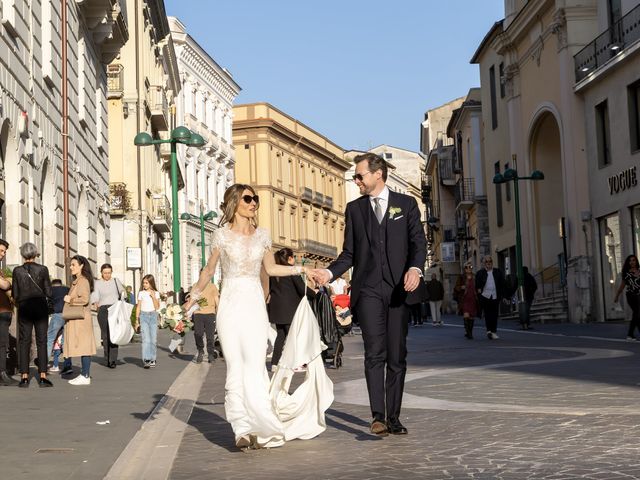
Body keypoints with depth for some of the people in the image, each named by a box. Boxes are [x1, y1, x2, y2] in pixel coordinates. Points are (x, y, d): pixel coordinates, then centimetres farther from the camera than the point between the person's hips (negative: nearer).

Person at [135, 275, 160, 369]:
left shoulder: (156, 293, 6)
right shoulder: (141, 293, 5)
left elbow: (157, 307, -1)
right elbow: (138, 307, 8)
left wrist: (153, 296, -10)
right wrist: (137, 320, 6)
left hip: (153, 316, 2)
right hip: (143, 316, -1)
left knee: (153, 340, 2)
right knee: (146, 339, -13)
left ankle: (152, 359, 10)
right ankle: (146, 360, -18)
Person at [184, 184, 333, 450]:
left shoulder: (262, 235, 8)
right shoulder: (222, 235, 1)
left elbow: (271, 268, 19)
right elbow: (209, 271, 12)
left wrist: (301, 269, 12)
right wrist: (192, 298, 18)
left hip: (255, 306, 2)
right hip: (230, 305, -1)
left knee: (255, 367, -6)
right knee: (236, 368, -3)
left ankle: (261, 427, 3)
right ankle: (242, 429, -1)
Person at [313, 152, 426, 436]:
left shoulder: (406, 204, 10)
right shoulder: (354, 209, 15)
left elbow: (418, 242, 2)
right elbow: (349, 254, 14)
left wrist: (415, 268, -18)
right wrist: (329, 273, -4)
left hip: (400, 289, 0)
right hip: (368, 290, 0)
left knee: (397, 357, 4)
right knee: (375, 353, -15)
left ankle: (393, 417, 12)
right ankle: (378, 416, -19)